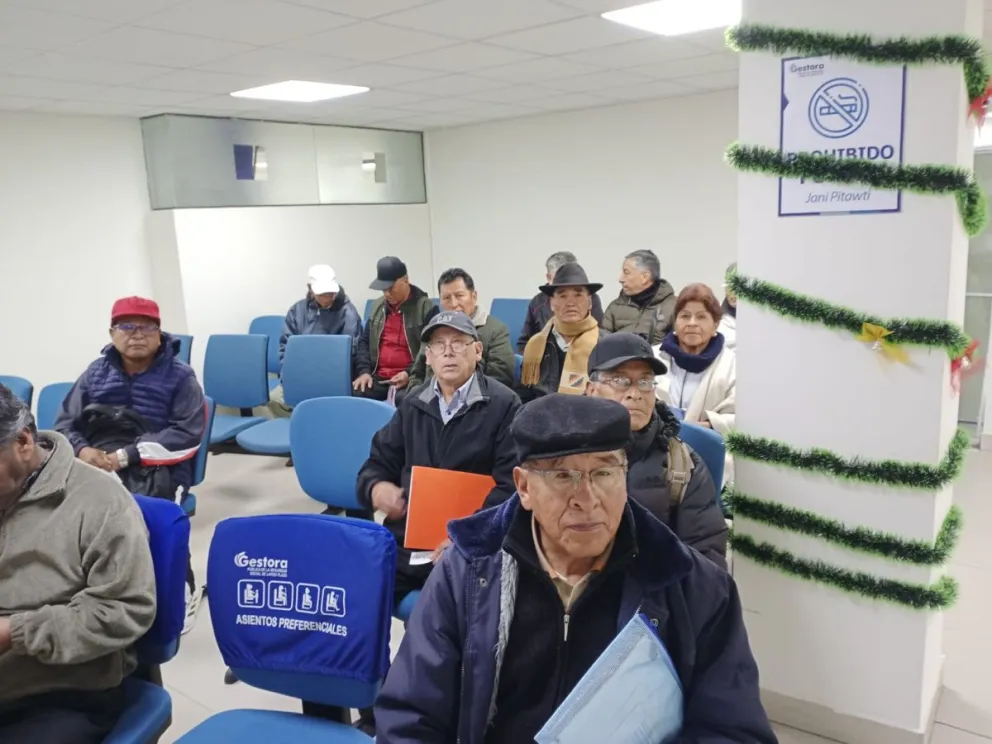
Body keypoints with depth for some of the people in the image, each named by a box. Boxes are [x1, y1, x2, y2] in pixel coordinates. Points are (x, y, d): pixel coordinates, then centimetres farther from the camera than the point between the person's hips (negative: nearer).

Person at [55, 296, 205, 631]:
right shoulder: (96, 372, 18)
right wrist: (82, 450, -9)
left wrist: (128, 455, -16)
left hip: (155, 468, -4)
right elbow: (64, 424, 14)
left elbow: (187, 435, -6)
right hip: (96, 463, 4)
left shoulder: (180, 376, 4)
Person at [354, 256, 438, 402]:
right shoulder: (377, 306, 15)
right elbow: (364, 342, 21)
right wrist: (364, 371, 4)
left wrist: (410, 374, -17)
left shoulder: (427, 308, -3)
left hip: (412, 379, -5)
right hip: (378, 377, 5)